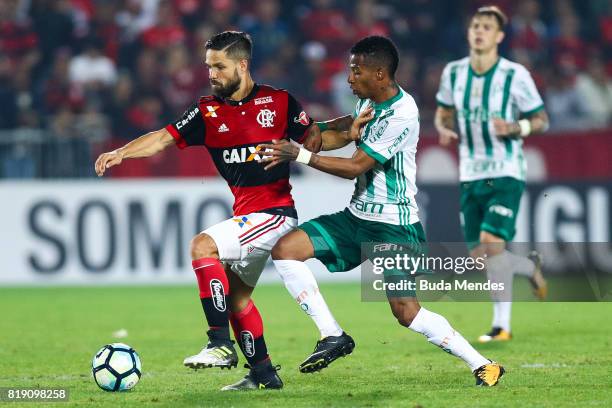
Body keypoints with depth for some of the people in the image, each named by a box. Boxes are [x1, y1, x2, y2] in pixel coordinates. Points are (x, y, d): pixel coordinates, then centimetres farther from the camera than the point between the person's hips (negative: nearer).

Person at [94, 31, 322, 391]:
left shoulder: (279, 102, -5)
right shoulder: (209, 111, 6)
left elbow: (312, 140, 5)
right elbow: (164, 138, -3)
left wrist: (292, 149, -17)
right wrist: (120, 153, -17)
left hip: (275, 211, -7)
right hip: (245, 213, 7)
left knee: (203, 245, -23)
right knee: (236, 296, 11)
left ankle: (221, 344, -24)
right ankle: (264, 374, 24)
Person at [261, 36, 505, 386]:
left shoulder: (401, 115, -21)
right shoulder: (371, 101, 6)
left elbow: (355, 167, -21)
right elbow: (342, 133, 27)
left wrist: (300, 155, -20)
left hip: (393, 226, -9)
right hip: (357, 217, 9)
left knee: (407, 312, -15)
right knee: (285, 248, -6)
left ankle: (483, 366, -1)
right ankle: (332, 336, -3)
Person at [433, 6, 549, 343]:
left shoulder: (515, 75, -9)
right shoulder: (453, 72, 3)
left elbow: (541, 120, -1)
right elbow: (443, 112, 18)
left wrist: (515, 128, -21)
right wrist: (444, 130, -5)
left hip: (506, 175, -5)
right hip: (470, 176, 5)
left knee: (491, 243, -20)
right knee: (479, 256, 6)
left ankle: (502, 325, -12)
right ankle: (531, 267, 37)